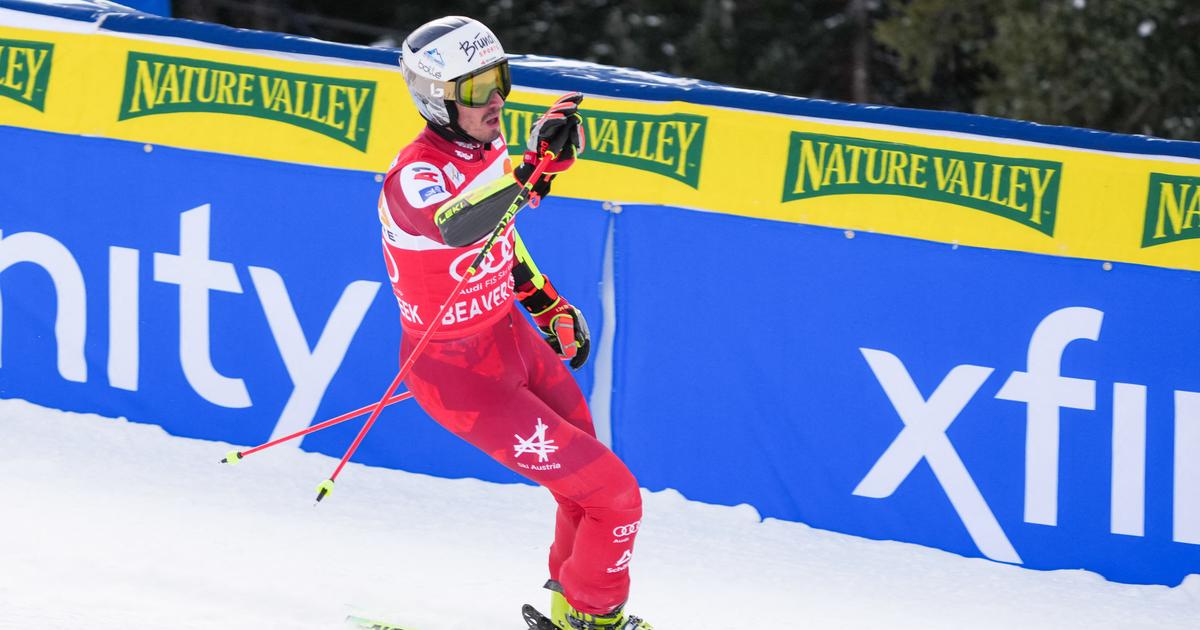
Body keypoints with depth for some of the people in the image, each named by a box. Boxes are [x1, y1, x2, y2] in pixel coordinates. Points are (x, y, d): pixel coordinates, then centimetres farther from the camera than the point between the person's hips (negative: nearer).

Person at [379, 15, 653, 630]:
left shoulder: (484, 147, -5)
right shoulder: (414, 177, -30)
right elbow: (456, 224, -54)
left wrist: (547, 303, 17)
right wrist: (530, 166, -66)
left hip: (515, 340, 8)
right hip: (465, 381, -8)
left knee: (585, 483, 22)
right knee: (614, 496, -5)